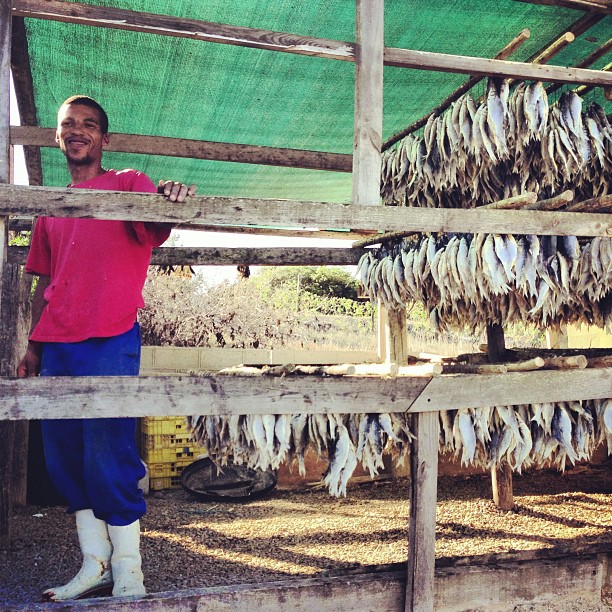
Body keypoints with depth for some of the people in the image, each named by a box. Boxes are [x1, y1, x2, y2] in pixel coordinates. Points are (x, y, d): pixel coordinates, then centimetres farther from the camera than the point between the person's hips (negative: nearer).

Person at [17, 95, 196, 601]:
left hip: (110, 341, -6)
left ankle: (128, 573, 6)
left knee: (109, 455, -6)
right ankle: (94, 565, 18)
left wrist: (173, 197, -37)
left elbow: (158, 224, -15)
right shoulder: (50, 206, 20)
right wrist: (34, 346, 17)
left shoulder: (128, 185, 6)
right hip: (56, 348, 6)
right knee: (65, 456, 7)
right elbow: (45, 283, 22)